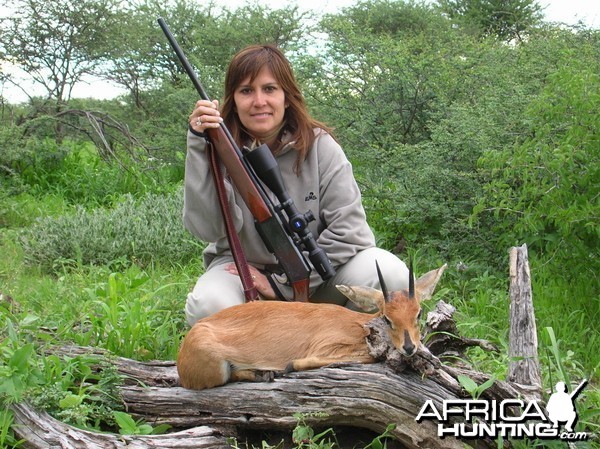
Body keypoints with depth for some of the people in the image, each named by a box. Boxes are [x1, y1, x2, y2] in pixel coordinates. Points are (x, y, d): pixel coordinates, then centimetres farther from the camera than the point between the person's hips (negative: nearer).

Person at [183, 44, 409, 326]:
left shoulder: (319, 146, -10)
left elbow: (350, 231, -15)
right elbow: (207, 229, -22)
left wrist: (282, 282, -16)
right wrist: (200, 145, -30)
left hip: (316, 275, 0)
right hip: (243, 269, 0)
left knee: (388, 273, -27)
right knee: (206, 305, -33)